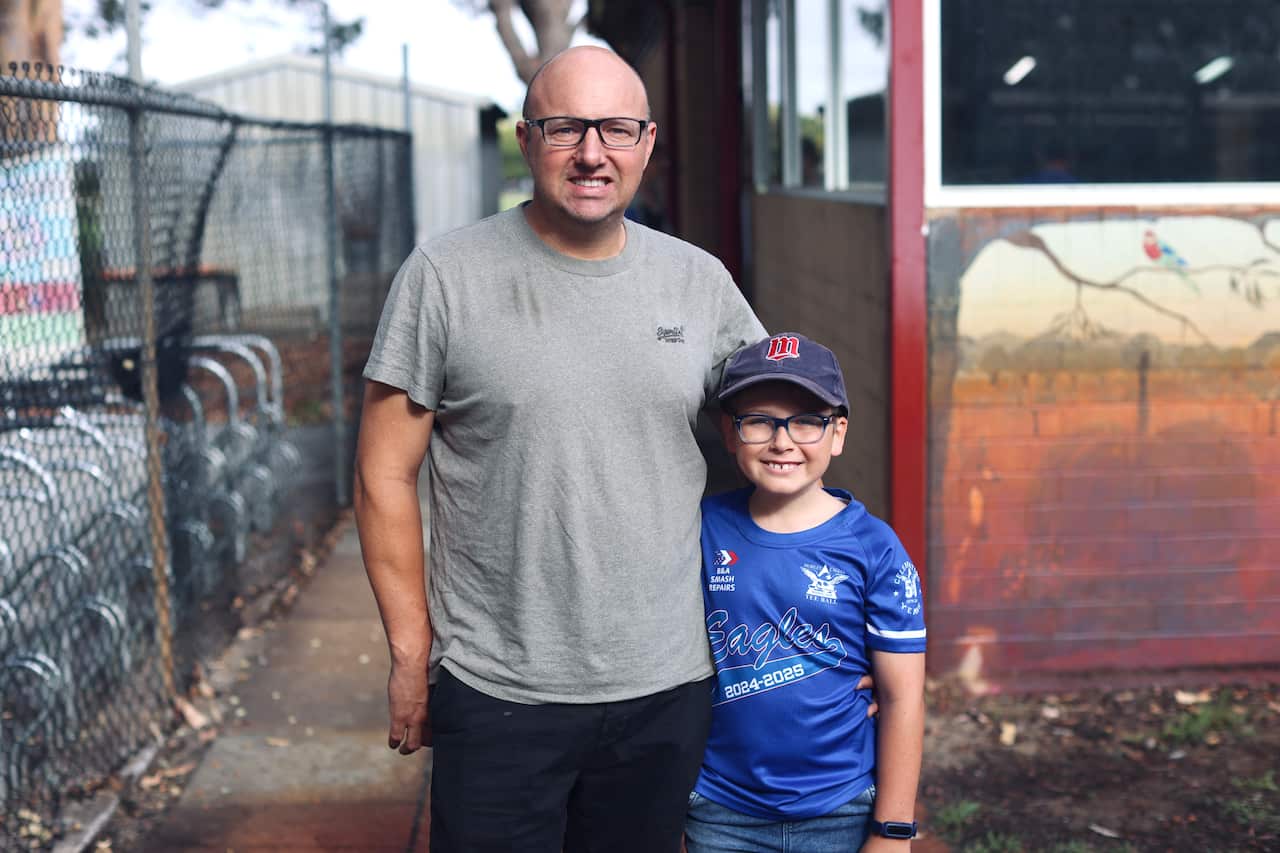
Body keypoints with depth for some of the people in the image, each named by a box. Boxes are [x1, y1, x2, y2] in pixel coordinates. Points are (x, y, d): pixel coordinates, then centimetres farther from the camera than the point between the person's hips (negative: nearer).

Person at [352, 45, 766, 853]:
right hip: (495, 695, -3)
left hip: (668, 691, 3)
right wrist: (411, 653, -4)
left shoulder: (700, 281, 4)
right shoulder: (444, 275, -5)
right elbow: (386, 477, -3)